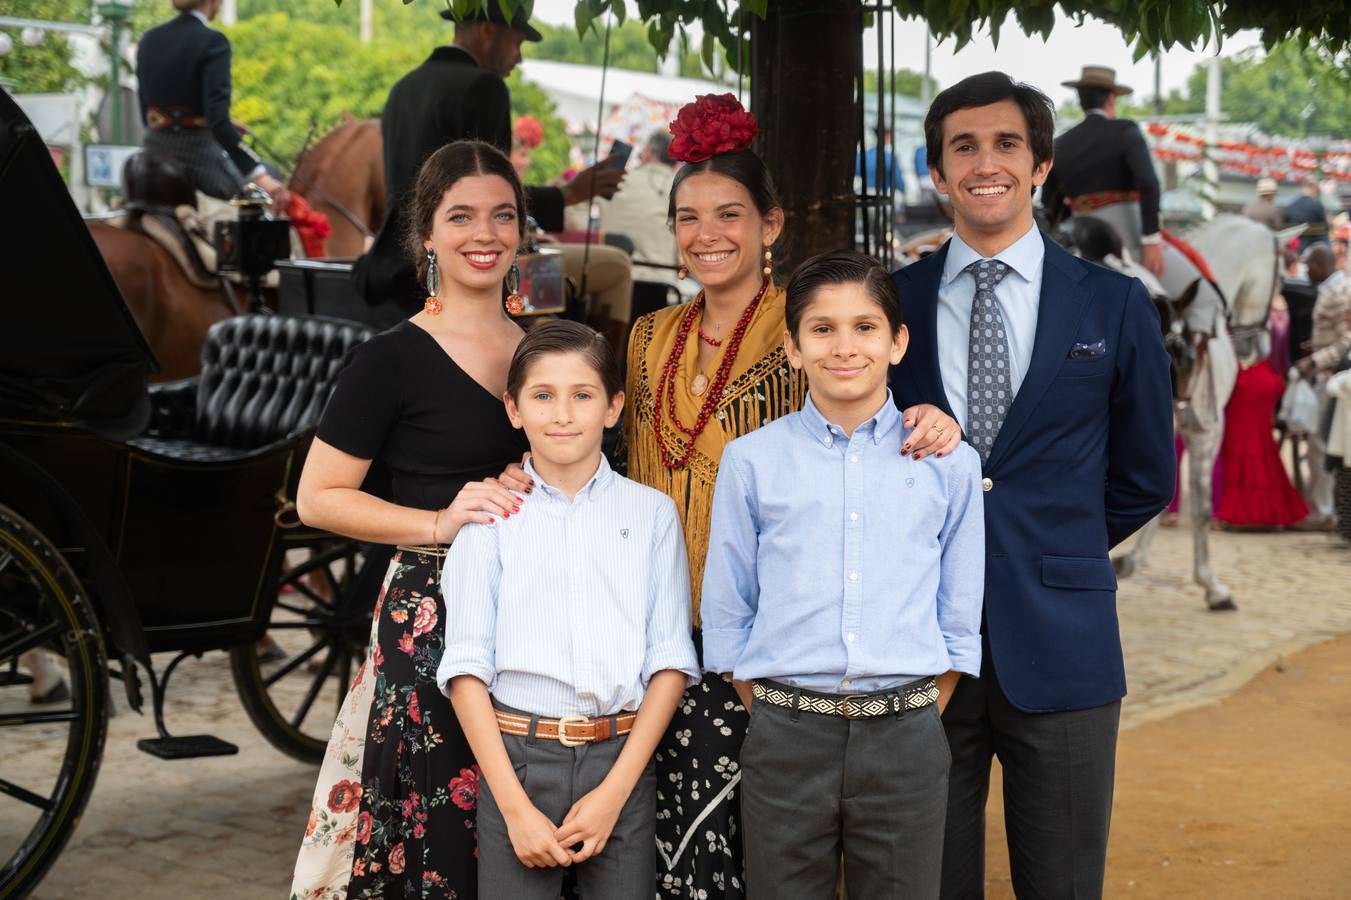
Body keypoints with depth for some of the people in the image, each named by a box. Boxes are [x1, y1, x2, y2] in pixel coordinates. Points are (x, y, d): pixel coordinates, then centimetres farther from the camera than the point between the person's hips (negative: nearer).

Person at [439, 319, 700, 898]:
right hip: (514, 755, -1)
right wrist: (516, 807, -9)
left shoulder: (651, 513, 5)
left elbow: (670, 660, 2)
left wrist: (615, 791, -8)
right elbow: (466, 666, -1)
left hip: (622, 756, 1)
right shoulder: (491, 517, 3)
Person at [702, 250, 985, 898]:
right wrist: (777, 726, 1)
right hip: (785, 740, 0)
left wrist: (915, 725, 1)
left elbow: (959, 624, 8)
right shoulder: (751, 461, 2)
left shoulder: (949, 464, 4)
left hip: (905, 740, 0)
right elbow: (726, 616, 6)